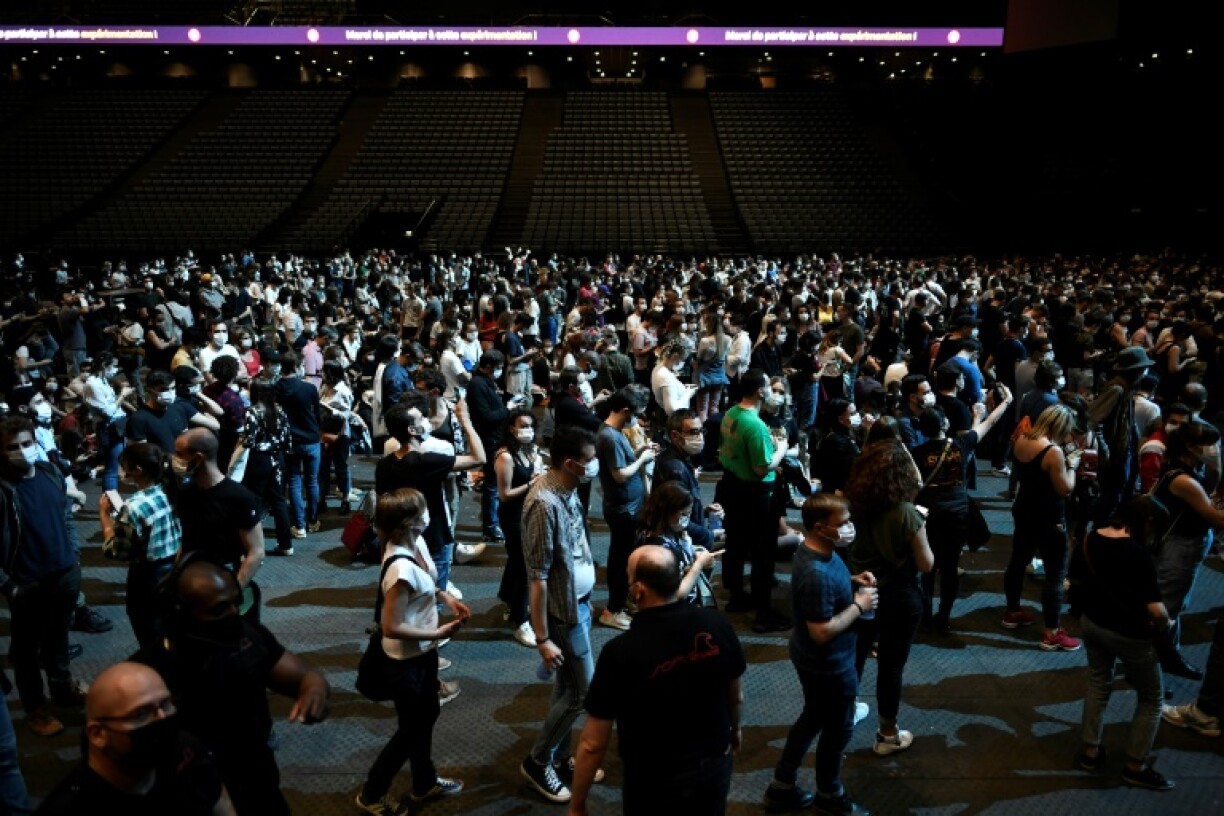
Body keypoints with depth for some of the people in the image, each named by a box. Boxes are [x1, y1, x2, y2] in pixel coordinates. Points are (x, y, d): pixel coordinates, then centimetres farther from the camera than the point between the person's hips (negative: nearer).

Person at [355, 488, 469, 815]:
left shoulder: (416, 542, -8)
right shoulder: (401, 569, -35)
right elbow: (391, 627, -28)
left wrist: (445, 597, -4)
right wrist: (438, 633, -21)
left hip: (423, 650, 9)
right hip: (407, 658, -8)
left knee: (427, 714, 25)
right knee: (411, 728, 12)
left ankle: (424, 783, 47)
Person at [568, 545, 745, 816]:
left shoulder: (620, 652, -27)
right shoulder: (717, 625, -15)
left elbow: (593, 744, -19)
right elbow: (736, 696, 3)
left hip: (655, 783, -3)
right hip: (716, 767, 4)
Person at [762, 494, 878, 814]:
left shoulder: (817, 550, -6)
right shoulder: (816, 574, -36)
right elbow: (822, 632, -32)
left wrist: (852, 582, -2)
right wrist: (859, 605, -22)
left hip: (813, 658, 9)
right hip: (828, 664, -9)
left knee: (813, 717, 25)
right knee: (839, 728, 15)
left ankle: (782, 787, 39)